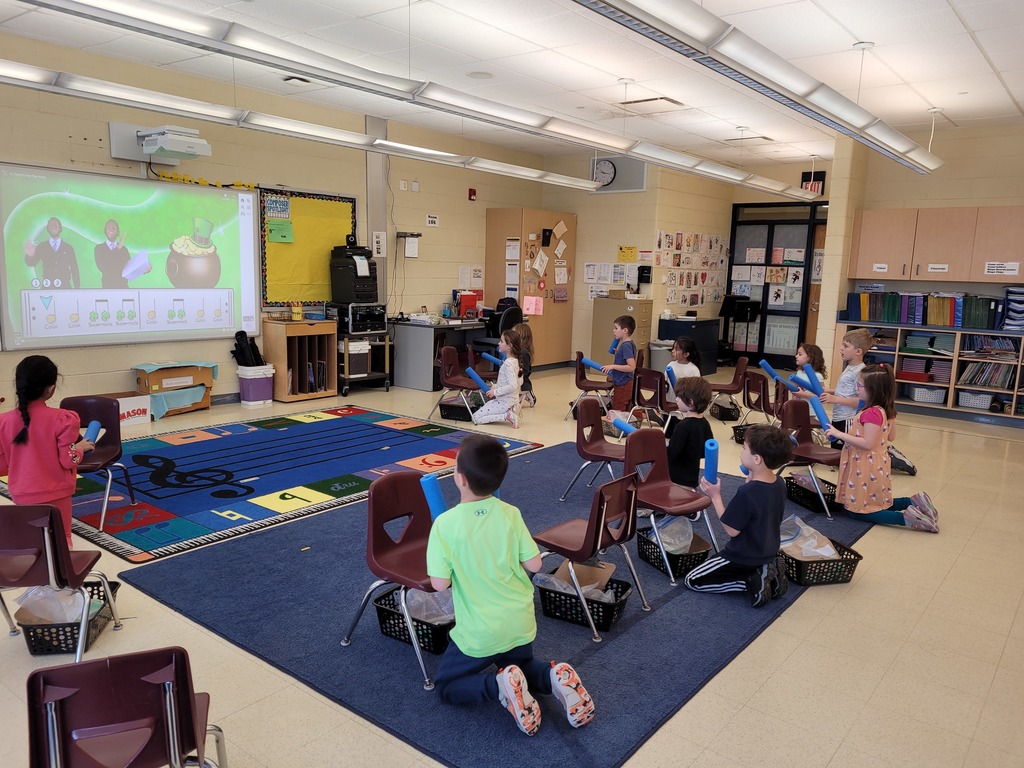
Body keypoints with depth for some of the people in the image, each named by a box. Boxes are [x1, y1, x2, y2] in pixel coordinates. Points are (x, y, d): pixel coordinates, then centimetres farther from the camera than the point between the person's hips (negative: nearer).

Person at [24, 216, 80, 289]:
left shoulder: (68, 247, 10)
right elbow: (31, 263, 5)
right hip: (47, 287, 0)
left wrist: (77, 290, 1)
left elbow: (74, 270, 8)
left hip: (65, 286, 0)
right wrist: (30, 255, -20)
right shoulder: (41, 247, 11)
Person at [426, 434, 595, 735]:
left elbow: (440, 583, -17)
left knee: (447, 686, 18)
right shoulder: (511, 514, -9)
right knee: (519, 664, 32)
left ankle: (500, 687, -10)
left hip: (479, 634, -4)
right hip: (521, 624, 4)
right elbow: (534, 565, -5)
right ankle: (555, 678, 1)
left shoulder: (444, 524, -19)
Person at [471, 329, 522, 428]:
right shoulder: (514, 360, 7)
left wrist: (495, 392, -20)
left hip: (504, 402, -9)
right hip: (512, 401, 9)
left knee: (475, 418, -2)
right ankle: (510, 412, 8)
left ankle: (507, 416, -11)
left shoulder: (508, 363, -22)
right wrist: (494, 387, 9)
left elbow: (512, 386, -28)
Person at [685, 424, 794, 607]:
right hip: (769, 553, 8)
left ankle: (752, 582, -6)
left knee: (692, 580, 5)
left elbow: (732, 530, -22)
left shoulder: (746, 492, -32)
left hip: (744, 557, -8)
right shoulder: (779, 483, -7)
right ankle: (768, 572, 10)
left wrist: (715, 496, -19)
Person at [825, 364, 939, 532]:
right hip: (877, 465, 9)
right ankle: (913, 502, 9)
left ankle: (905, 517, -11)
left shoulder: (871, 413, -26)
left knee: (855, 509, 1)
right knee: (874, 502, 25)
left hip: (866, 469, -9)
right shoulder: (887, 410, 3)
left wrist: (839, 434, -24)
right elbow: (891, 437, 13)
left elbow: (867, 444, -27)